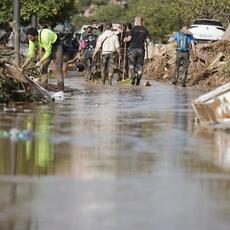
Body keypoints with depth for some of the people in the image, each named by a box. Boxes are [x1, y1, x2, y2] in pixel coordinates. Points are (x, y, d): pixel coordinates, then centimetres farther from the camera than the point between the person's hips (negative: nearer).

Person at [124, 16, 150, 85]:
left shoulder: (133, 29, -4)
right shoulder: (145, 30, 5)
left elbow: (129, 39, -8)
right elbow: (148, 40, 4)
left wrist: (125, 39, 13)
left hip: (133, 49, -3)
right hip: (141, 49, 3)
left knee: (132, 64, 6)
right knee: (139, 66, 7)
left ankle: (133, 78, -13)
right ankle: (138, 81, 2)